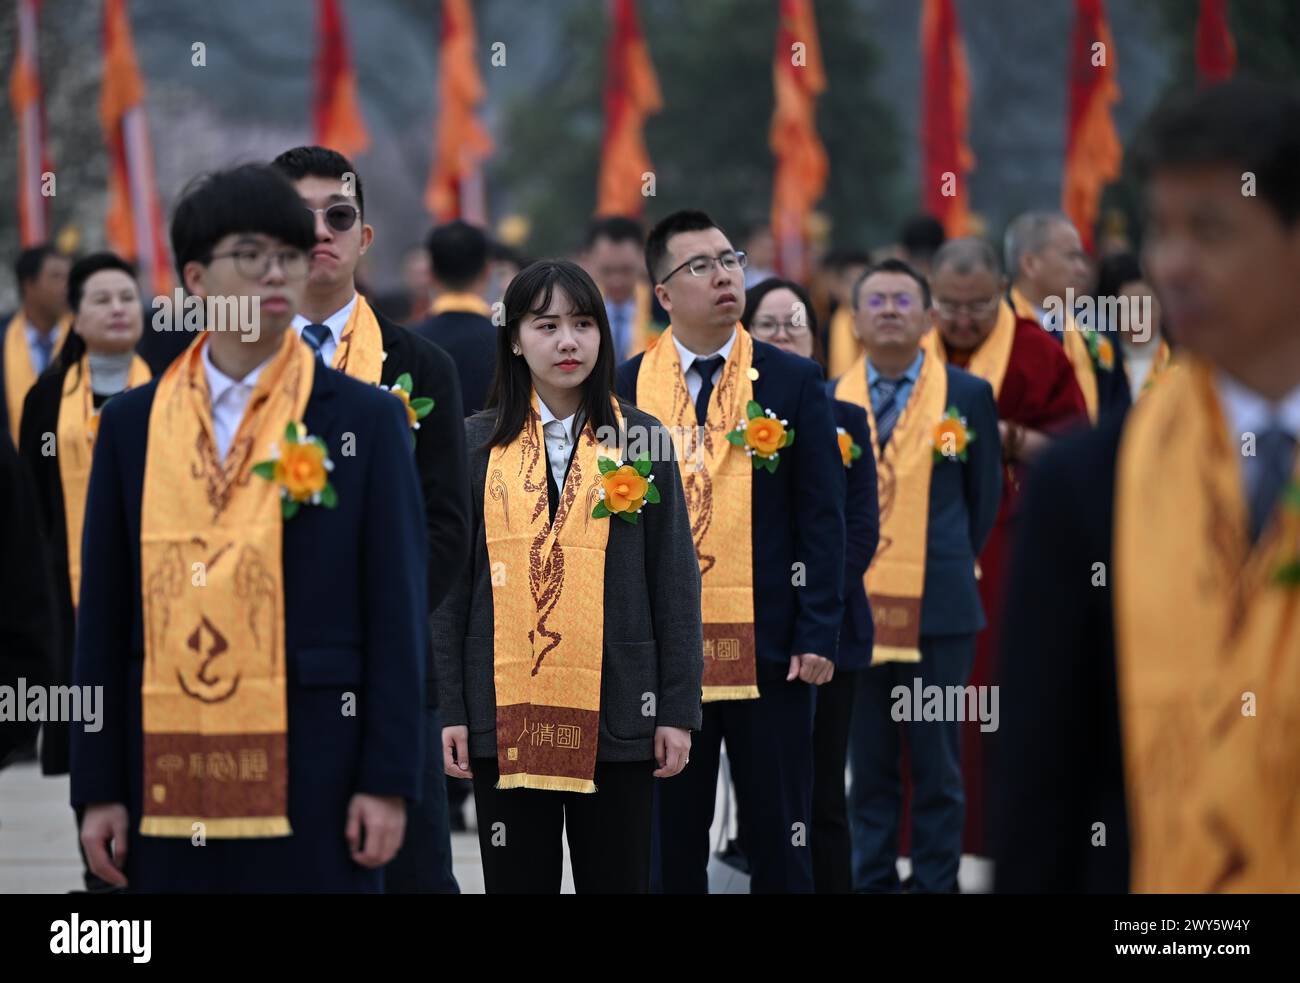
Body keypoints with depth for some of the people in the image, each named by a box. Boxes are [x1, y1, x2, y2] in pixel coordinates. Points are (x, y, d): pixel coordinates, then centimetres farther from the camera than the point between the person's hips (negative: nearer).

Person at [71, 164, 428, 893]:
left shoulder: (368, 420, 4)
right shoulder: (134, 424, 9)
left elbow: (398, 611, 1)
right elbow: (104, 617, 9)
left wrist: (389, 780, -6)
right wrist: (99, 787, 4)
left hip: (313, 781, -2)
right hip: (170, 779, 2)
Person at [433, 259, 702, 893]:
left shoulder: (640, 440, 5)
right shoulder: (477, 444, 5)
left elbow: (675, 584, 4)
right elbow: (450, 585, 6)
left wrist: (678, 710, -1)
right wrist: (446, 708, -1)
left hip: (616, 715, 0)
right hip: (505, 714, 0)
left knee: (618, 878, 4)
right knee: (517, 882, 5)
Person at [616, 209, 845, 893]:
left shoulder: (794, 383, 3)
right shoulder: (625, 389, 5)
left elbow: (821, 519, 2)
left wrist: (817, 636, -6)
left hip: (771, 656, -1)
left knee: (779, 842, 3)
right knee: (671, 844, 6)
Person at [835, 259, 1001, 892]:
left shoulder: (968, 396, 2)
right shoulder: (827, 401, 8)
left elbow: (985, 495, 9)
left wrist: (952, 567, 9)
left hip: (939, 604, -2)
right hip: (854, 604, 2)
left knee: (937, 762, 2)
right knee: (868, 762, 6)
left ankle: (936, 882, 8)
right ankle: (872, 881, 13)